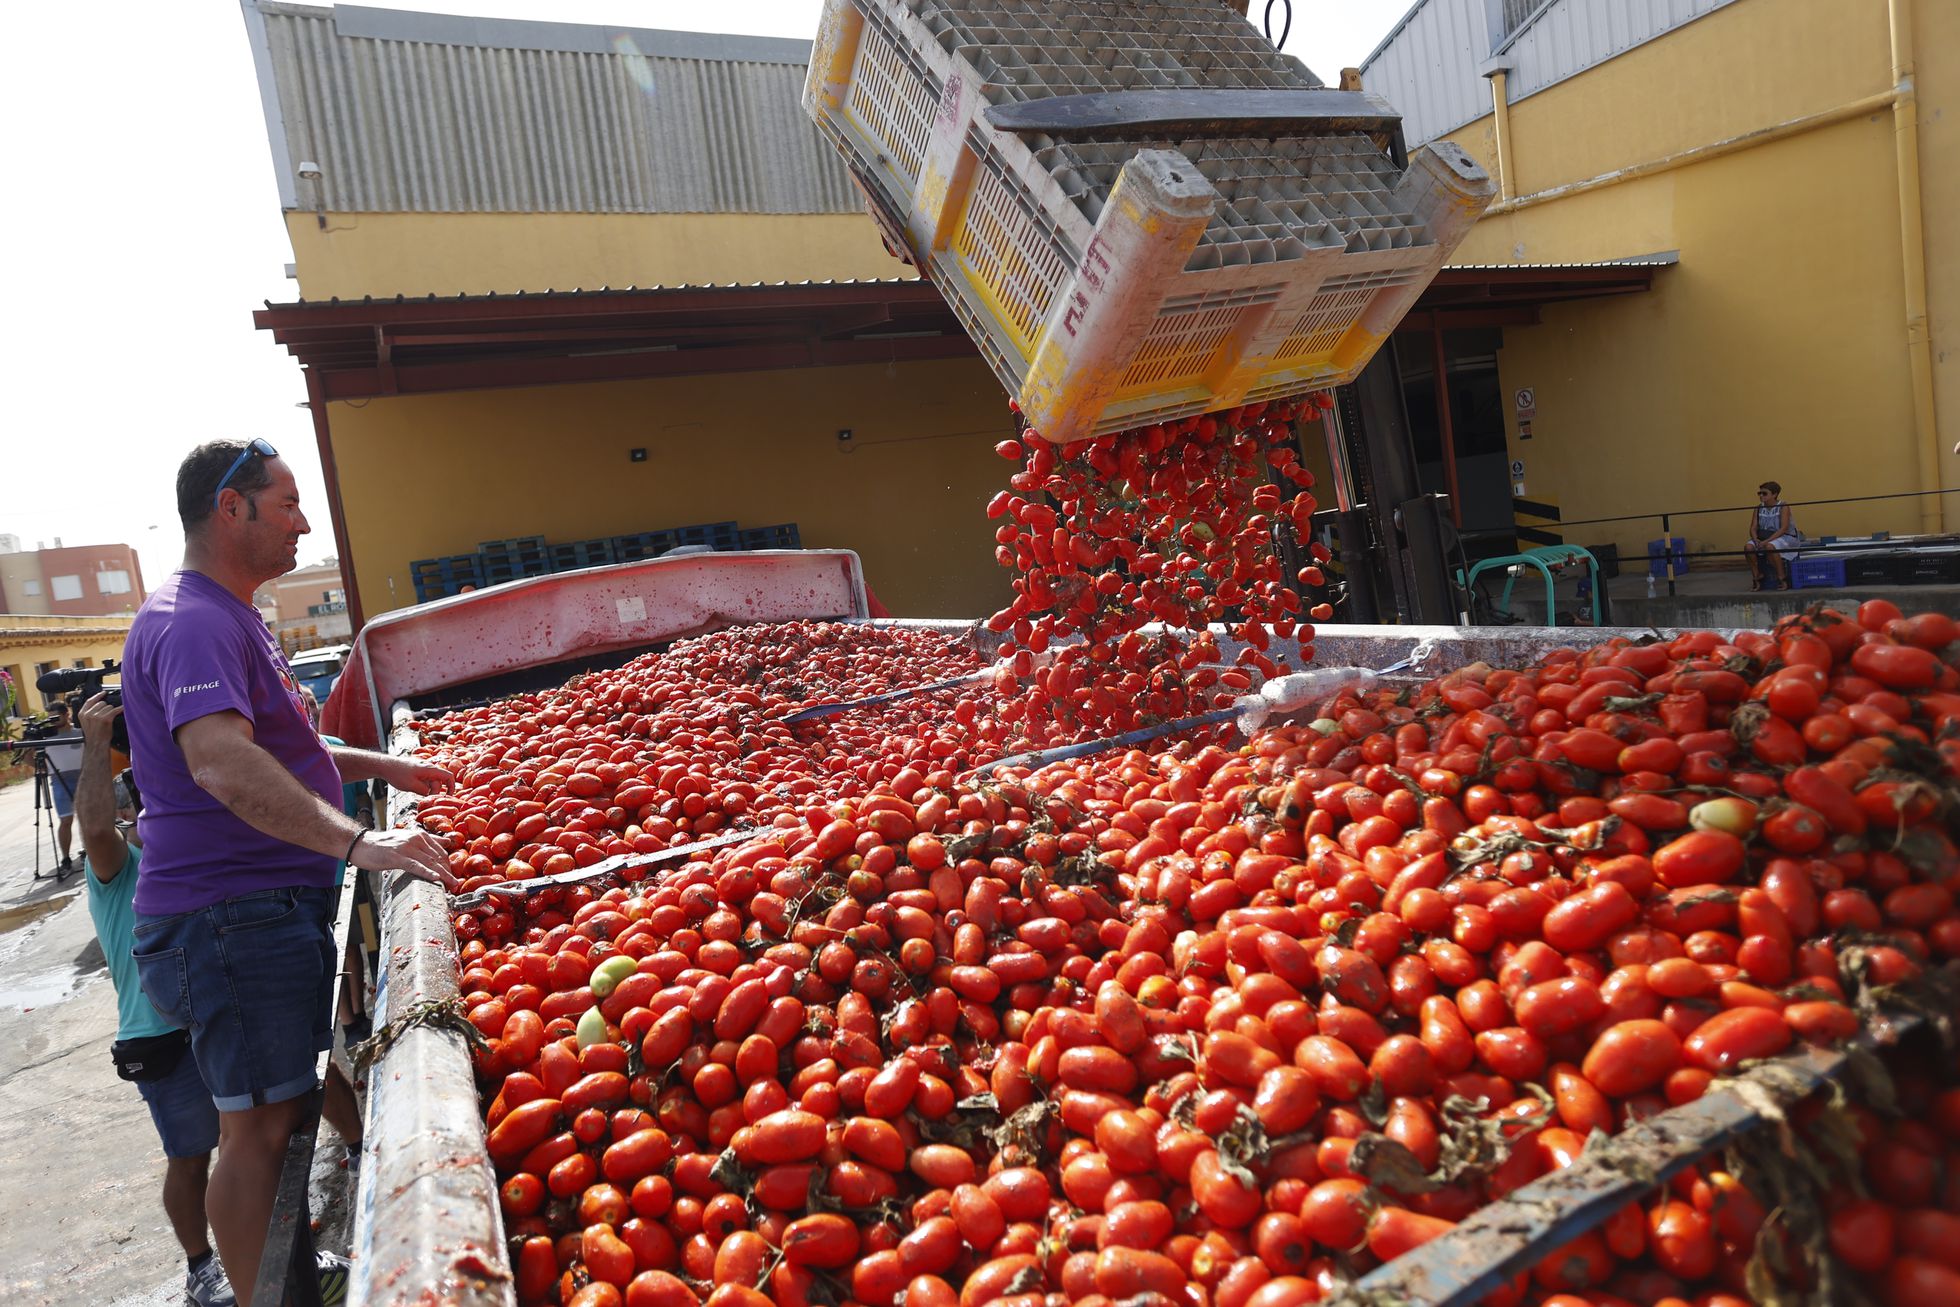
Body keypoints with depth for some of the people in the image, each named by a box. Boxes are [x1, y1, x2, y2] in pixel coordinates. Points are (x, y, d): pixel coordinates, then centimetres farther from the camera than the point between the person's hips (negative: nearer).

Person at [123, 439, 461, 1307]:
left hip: (273, 903, 10)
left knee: (282, 1108, 18)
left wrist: (387, 769, 25)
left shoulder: (230, 617, 18)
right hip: (233, 913, -10)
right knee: (260, 1125, -3)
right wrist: (357, 841, -43)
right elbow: (220, 762, -34)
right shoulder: (193, 623, -17)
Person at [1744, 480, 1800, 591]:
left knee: (1770, 546, -37)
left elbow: (1783, 529, -19)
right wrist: (1756, 539, -20)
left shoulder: (1783, 507, -10)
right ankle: (1756, 577, -11)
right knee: (1748, 546, -23)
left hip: (1785, 537, -6)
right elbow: (1753, 528, 2)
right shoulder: (1759, 508, 6)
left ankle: (1782, 578, -22)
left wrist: (1767, 541, -29)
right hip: (1764, 536, 6)